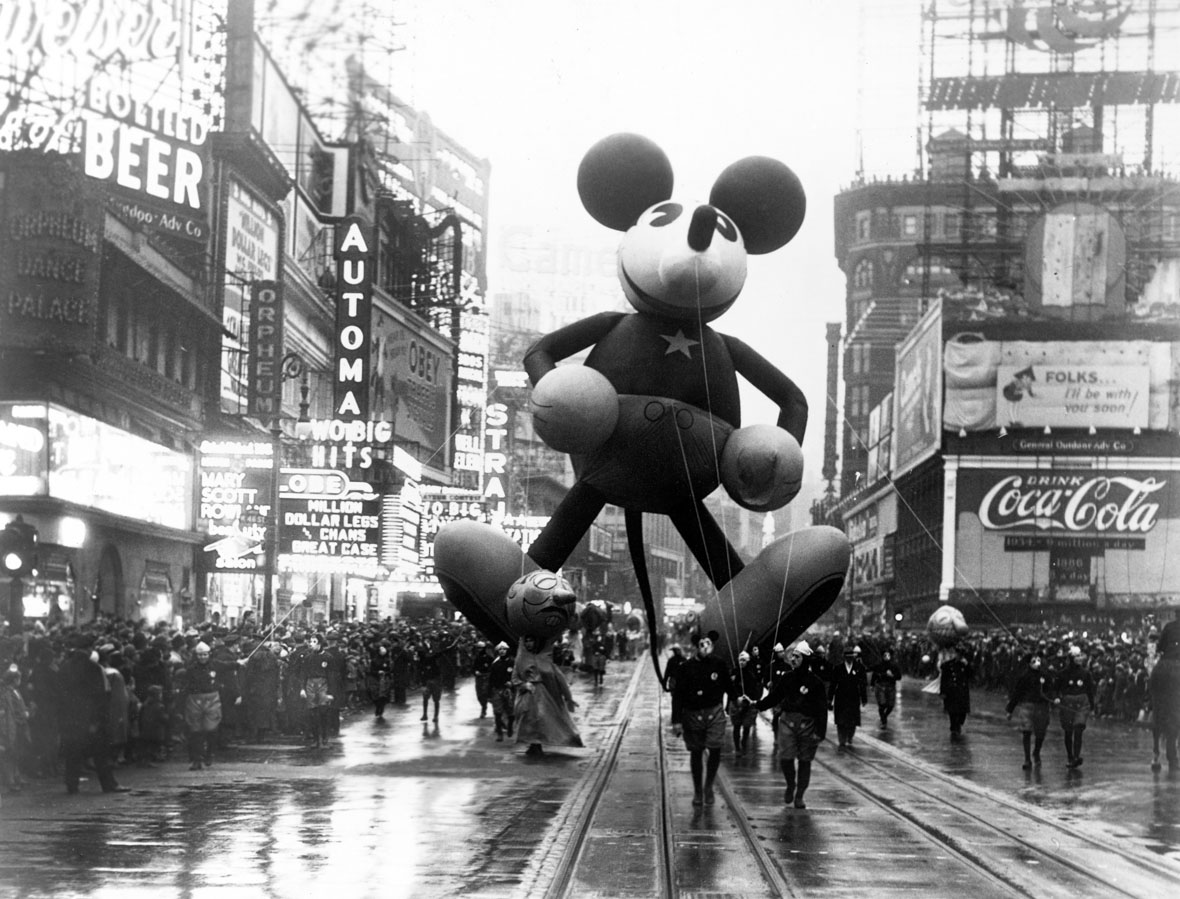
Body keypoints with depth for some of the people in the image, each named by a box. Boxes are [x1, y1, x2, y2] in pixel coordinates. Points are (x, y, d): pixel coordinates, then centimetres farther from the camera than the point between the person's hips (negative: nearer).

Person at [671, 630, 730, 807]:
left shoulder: (720, 665, -2)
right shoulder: (686, 668, -6)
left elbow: (728, 686, 12)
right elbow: (678, 695, -2)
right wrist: (676, 721, -3)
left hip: (714, 713, 0)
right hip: (692, 713, 0)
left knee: (715, 750, -11)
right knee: (696, 753, 8)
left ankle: (708, 787, 9)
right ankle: (697, 791, 23)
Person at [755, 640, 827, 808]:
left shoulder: (815, 682, -7)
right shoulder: (786, 679, 3)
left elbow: (822, 708, -5)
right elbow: (773, 698, 11)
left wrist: (820, 732, -10)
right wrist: (756, 705, -2)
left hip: (807, 724, -2)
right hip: (788, 721, 2)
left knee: (805, 761, 6)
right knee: (785, 758, -11)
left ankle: (799, 796, 20)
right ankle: (790, 785, 18)